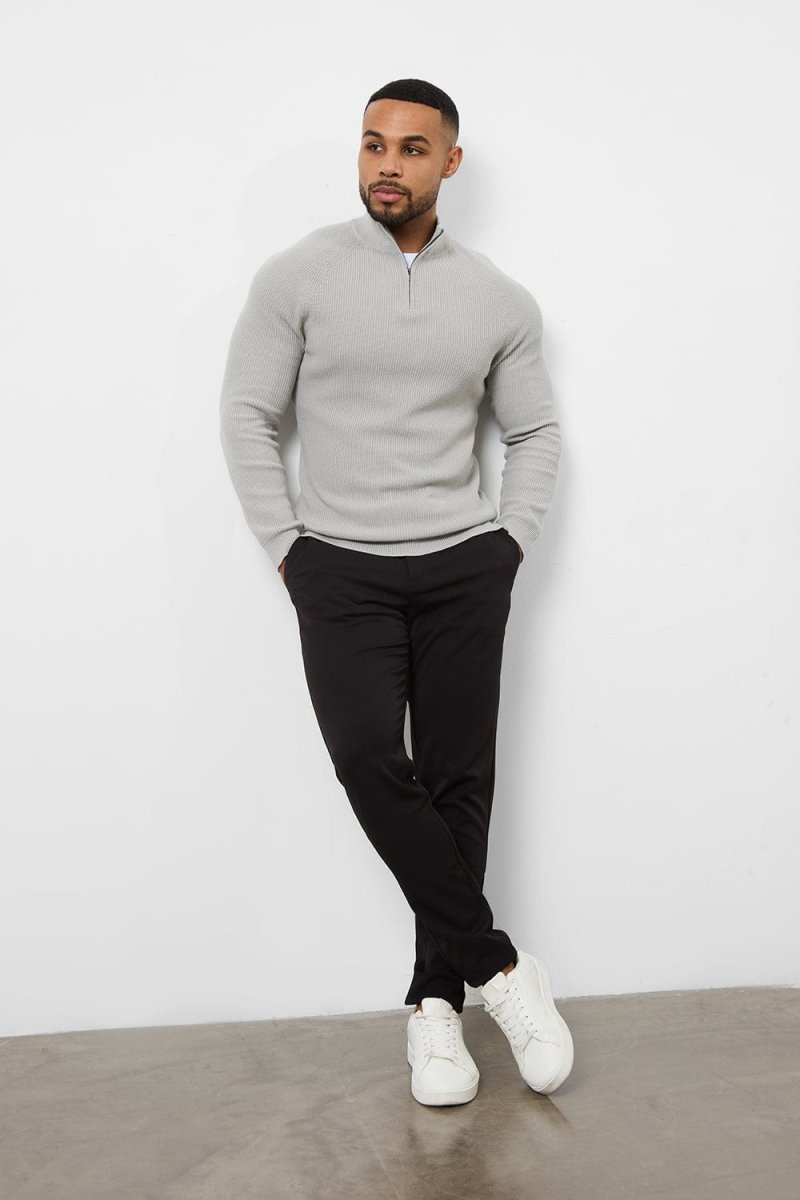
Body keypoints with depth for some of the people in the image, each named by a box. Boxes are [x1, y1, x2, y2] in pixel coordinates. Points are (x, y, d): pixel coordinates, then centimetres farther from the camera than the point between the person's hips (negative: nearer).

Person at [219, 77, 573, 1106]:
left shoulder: (499, 299, 7)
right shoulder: (298, 277, 0)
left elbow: (536, 432, 15)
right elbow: (247, 415, 1)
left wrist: (509, 545, 4)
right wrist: (285, 549, -3)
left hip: (465, 569, 2)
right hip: (340, 567, -2)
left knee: (458, 779, 1)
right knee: (369, 759, -19)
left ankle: (436, 1000, 14)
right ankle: (497, 964, -4)